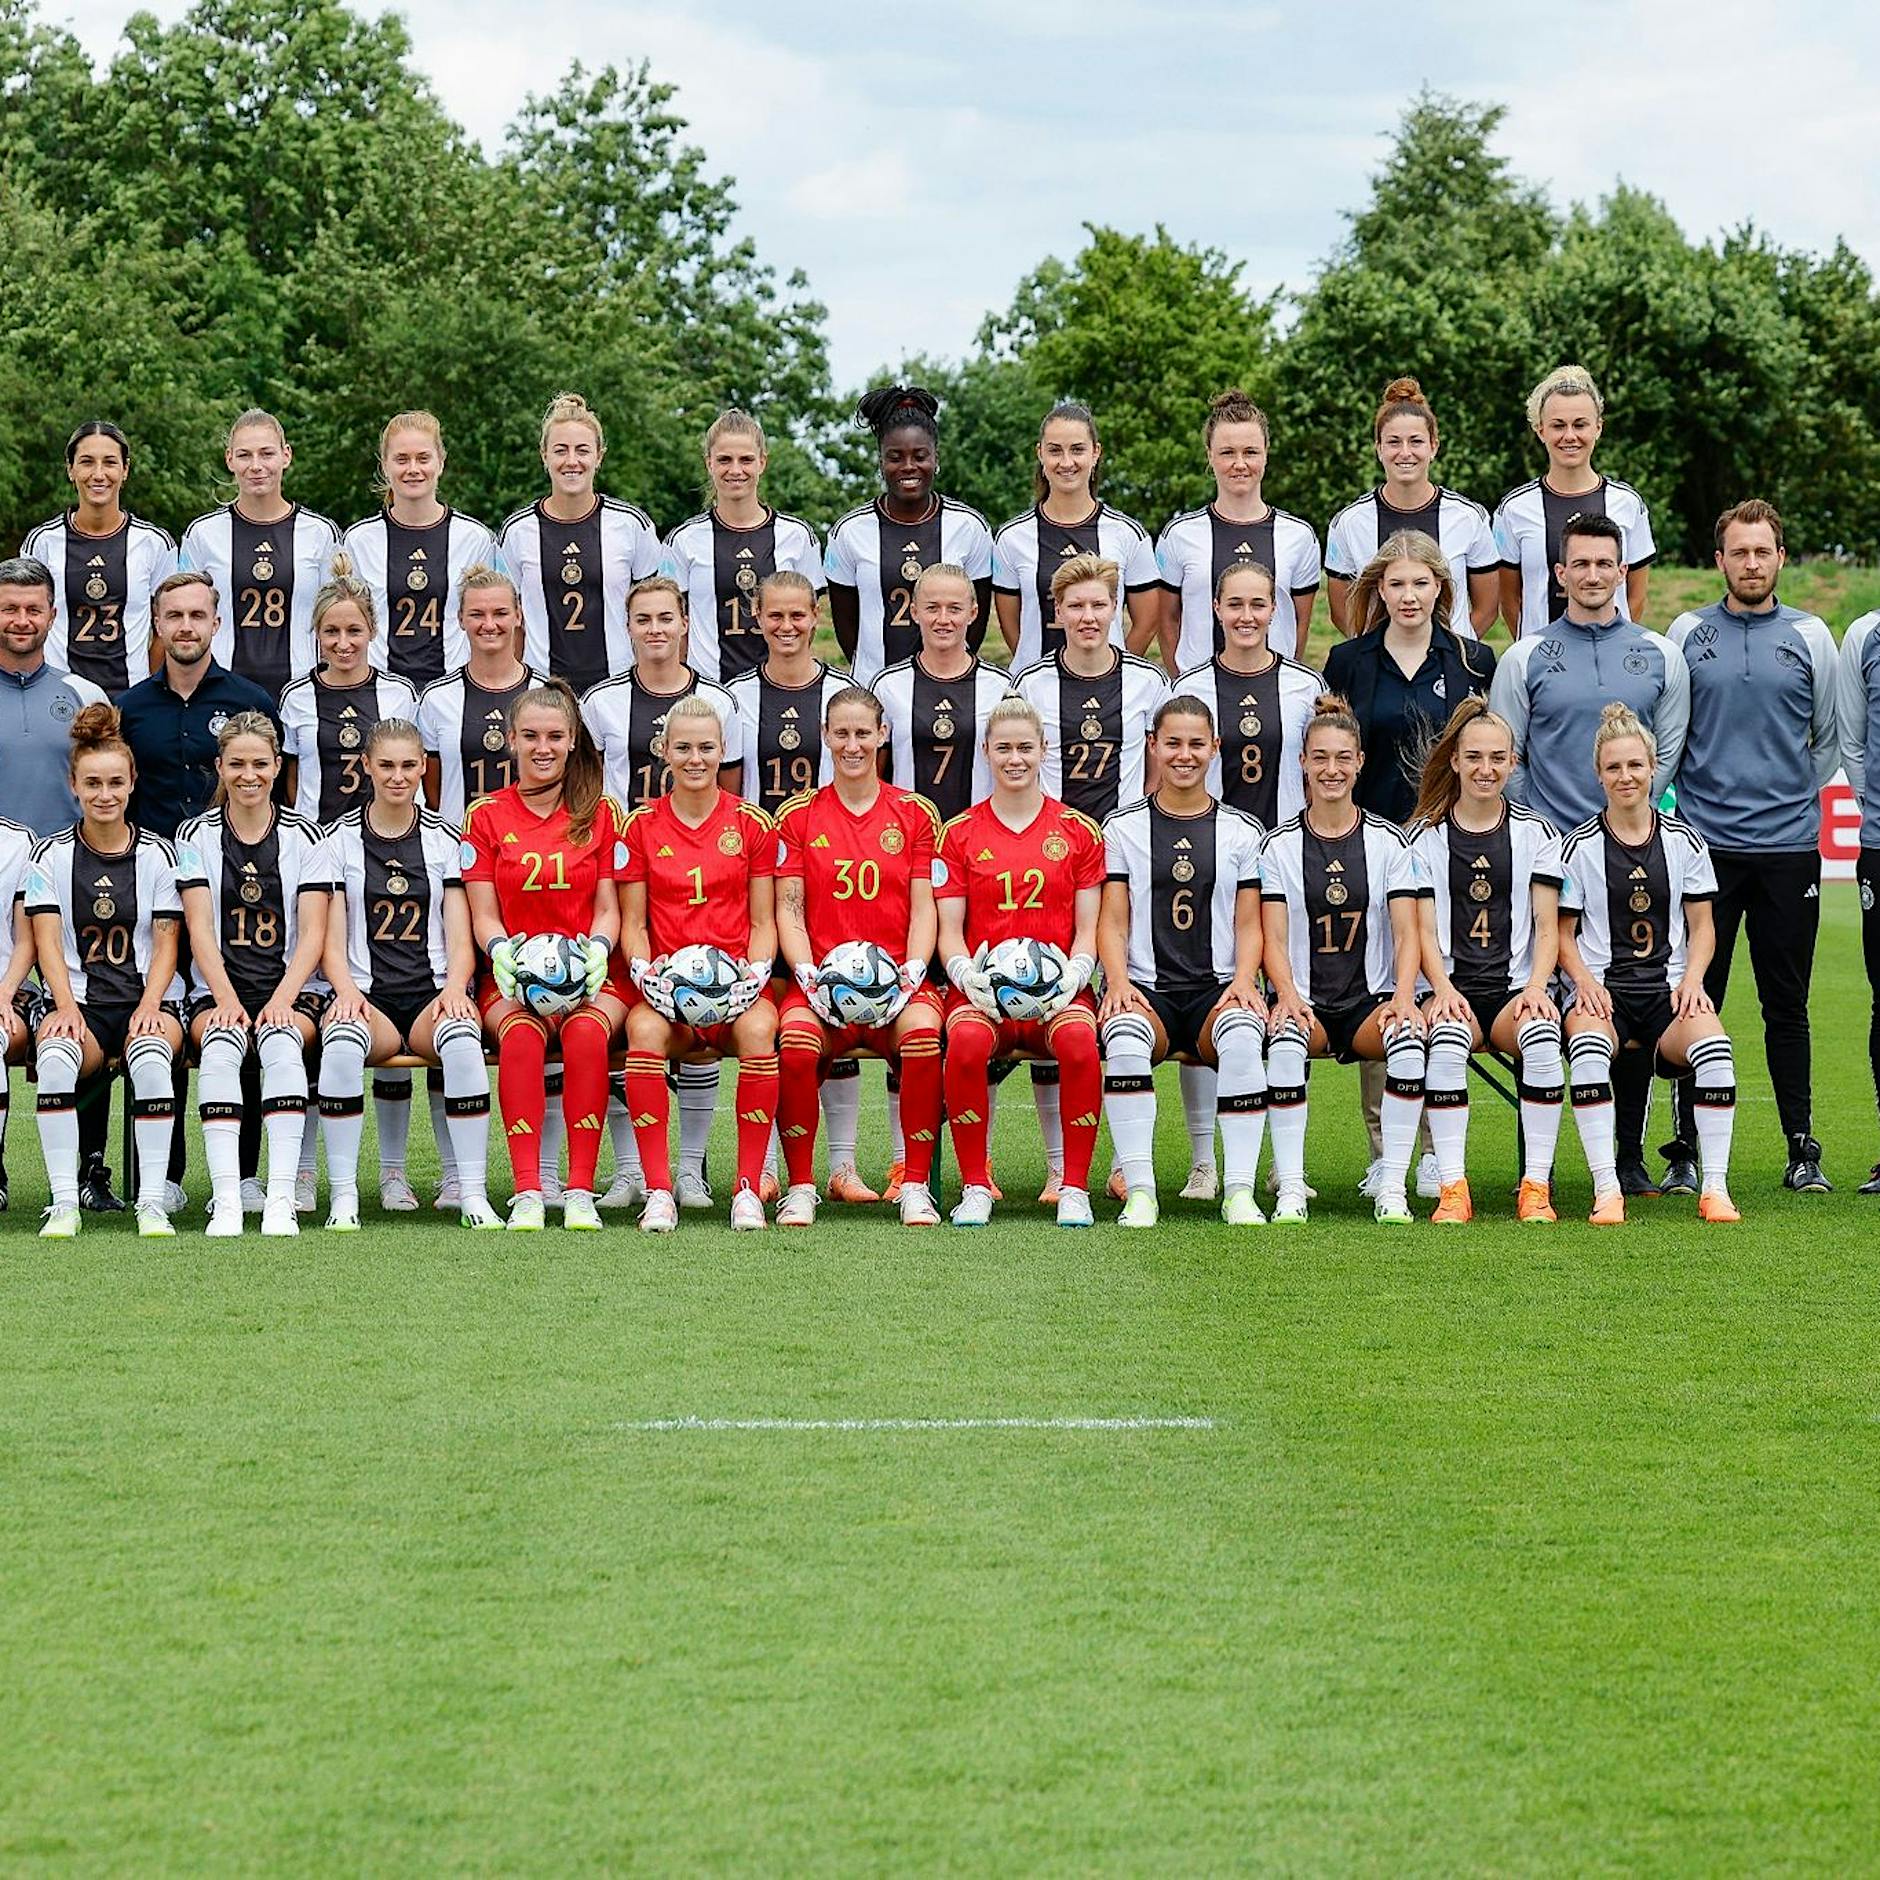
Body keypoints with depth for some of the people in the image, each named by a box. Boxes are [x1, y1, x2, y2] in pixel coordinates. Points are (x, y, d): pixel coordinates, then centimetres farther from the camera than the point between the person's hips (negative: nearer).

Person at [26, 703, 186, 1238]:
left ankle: (153, 1201, -32)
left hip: (149, 1000, 0)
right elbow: (48, 943, 1)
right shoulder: (52, 856, 9)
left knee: (150, 1056, -36)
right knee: (55, 1055, -35)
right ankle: (64, 1203, -32)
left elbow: (165, 943, 5)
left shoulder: (157, 854, 9)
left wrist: (149, 1006, -13)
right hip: (79, 1001, 0)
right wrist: (66, 1008, -16)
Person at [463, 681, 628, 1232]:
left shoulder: (602, 813, 10)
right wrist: (503, 951, -18)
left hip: (590, 975, 0)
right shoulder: (486, 815, 10)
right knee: (521, 1033, -34)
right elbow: (484, 914, 5)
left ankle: (580, 1190, -33)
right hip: (515, 978, 0)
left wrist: (597, 949, -15)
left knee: (586, 1031, -34)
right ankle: (527, 1192, -37)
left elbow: (607, 907, 7)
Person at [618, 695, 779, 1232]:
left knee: (757, 1028, -36)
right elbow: (633, 922, 10)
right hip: (667, 984, 0)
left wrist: (756, 972, -9)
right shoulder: (642, 825, 10)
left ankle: (748, 1188, -27)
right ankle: (658, 1191, -31)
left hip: (736, 983, 0)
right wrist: (644, 972, -9)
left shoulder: (752, 824, 9)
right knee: (645, 1030, -35)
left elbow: (763, 921, 10)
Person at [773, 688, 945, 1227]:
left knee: (923, 1033, -35)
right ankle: (800, 1186, -18)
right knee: (795, 1040, -35)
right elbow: (789, 910, 7)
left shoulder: (914, 813, 13)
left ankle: (916, 1184, -21)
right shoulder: (798, 816, 12)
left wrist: (911, 973, -10)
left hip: (897, 978, 0)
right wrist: (808, 976, -10)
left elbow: (923, 908, 7)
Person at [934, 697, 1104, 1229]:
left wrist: (1071, 977, -12)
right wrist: (969, 977, -15)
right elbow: (949, 930, 6)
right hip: (982, 988, 0)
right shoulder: (960, 834, 11)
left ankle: (1075, 1189, -22)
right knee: (965, 1044, -36)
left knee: (1079, 1042, -35)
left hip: (1057, 989, 0)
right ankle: (975, 1188, -21)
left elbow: (1087, 929, 9)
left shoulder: (1080, 832, 11)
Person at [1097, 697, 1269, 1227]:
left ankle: (1240, 1192, -34)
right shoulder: (1124, 828, 13)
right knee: (1125, 1037, -37)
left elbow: (1249, 925, 11)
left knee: (1242, 1037, -36)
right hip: (1147, 988, 0)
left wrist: (1243, 979, -9)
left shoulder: (1241, 832, 15)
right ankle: (1139, 1192, -34)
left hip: (1217, 988, 0)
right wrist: (1118, 980, -12)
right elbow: (1112, 921, 7)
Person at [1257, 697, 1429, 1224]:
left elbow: (1406, 934, 0)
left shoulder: (1389, 841, 7)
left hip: (1371, 999, 0)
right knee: (1285, 1041, -35)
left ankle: (1391, 1188, -26)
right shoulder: (1280, 845, 6)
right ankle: (1290, 1190, -31)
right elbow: (1273, 939, -1)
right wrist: (1288, 994, -22)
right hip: (1306, 1001, 0)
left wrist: (1403, 995, -19)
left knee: (1409, 1039, -33)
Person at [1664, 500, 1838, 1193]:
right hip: (1704, 843, 0)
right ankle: (1687, 1149, 5)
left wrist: (1797, 797, 10)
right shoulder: (1688, 634, 6)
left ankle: (1802, 1149, 9)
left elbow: (1831, 739, 15)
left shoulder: (1810, 637, 8)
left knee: (1786, 1005, 4)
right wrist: (1681, 797, 8)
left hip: (1788, 846, 0)